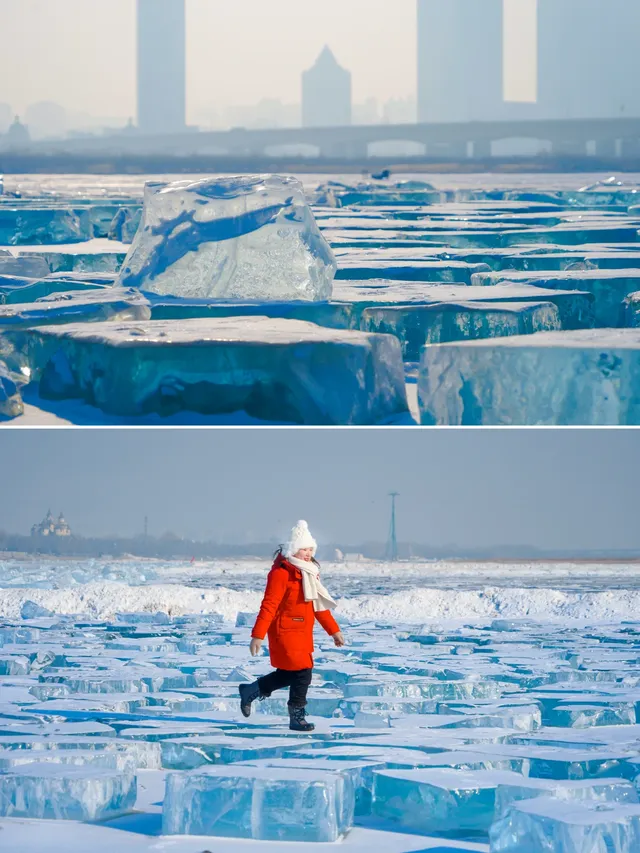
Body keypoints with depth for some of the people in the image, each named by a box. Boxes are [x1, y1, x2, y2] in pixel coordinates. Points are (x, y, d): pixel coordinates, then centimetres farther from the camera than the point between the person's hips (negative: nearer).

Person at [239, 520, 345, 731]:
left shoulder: (309, 572, 13)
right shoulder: (281, 573, -15)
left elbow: (319, 604, 20)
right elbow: (269, 605, -19)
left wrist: (334, 630, 19)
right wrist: (258, 635, -23)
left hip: (303, 633, 9)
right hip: (285, 631, -9)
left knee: (290, 674, 15)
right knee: (302, 672, -11)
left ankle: (250, 691, 32)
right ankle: (297, 717, 3)